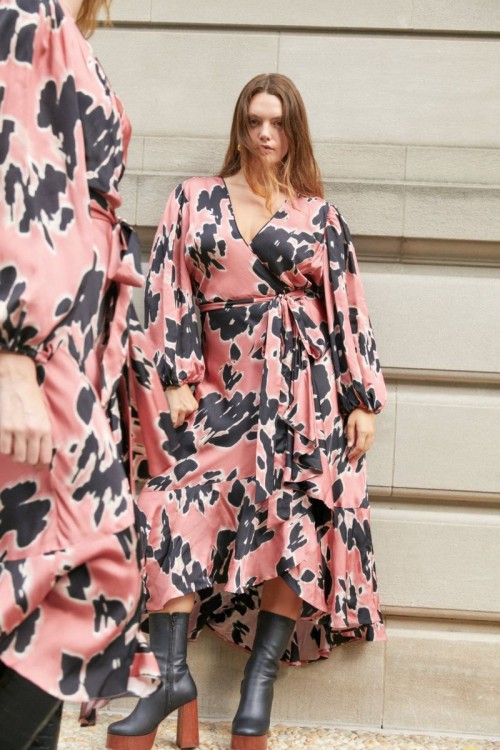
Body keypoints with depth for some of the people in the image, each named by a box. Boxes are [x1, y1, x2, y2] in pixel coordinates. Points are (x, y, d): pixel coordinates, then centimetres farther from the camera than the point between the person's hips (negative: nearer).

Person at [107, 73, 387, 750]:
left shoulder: (318, 214, 9)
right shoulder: (195, 199, 10)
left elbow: (348, 309, 7)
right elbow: (170, 289, 4)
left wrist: (364, 400, 2)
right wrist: (178, 379, -6)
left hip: (303, 389, 0)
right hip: (223, 387, 0)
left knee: (295, 517, -7)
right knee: (184, 503, -15)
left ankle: (261, 679, 2)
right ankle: (172, 674, -12)